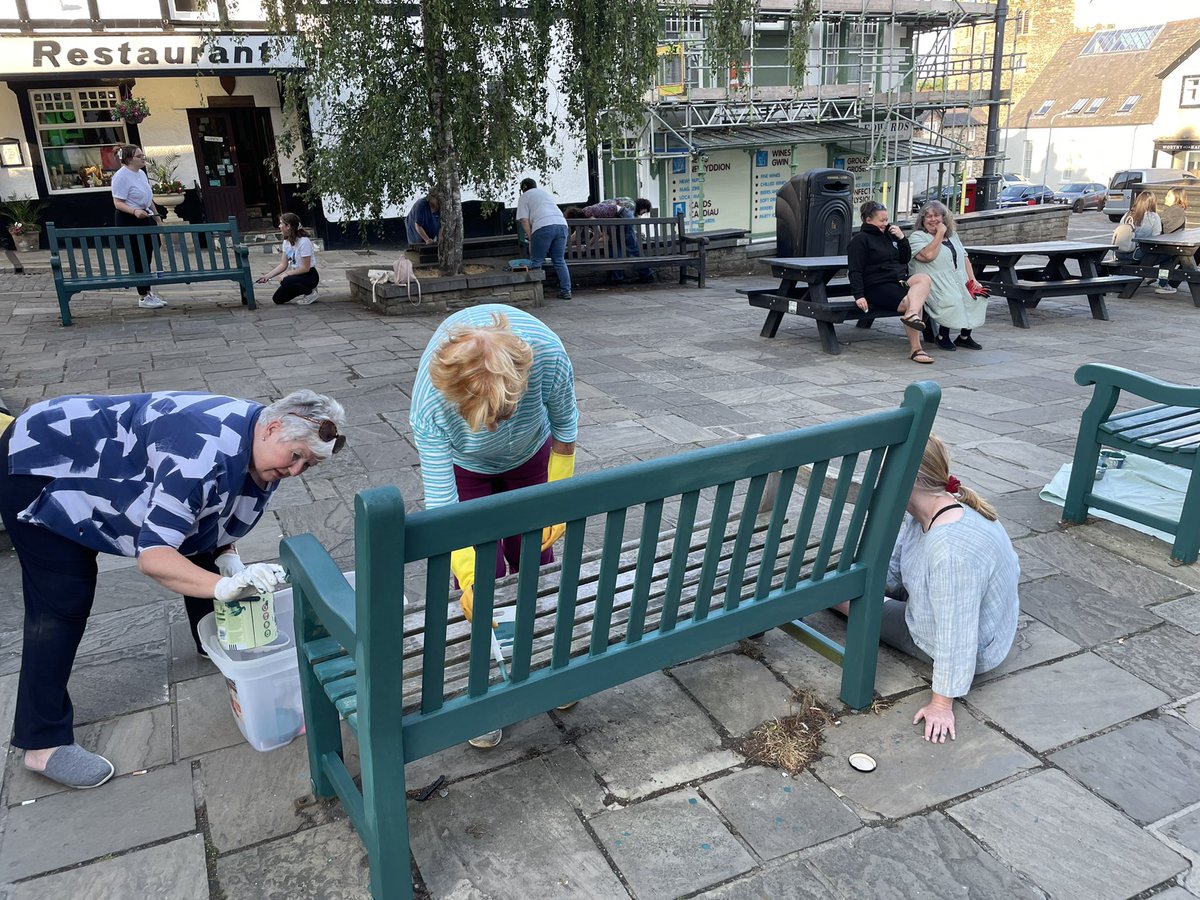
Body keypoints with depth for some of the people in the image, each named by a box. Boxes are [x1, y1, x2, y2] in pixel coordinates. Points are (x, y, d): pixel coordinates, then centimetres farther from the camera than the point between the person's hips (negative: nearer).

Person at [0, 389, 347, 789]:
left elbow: (213, 518, 4)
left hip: (110, 467, 9)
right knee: (64, 603, -11)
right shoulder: (206, 452, -39)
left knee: (199, 549, 9)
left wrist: (228, 560, -13)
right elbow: (152, 556, -38)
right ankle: (44, 744, -1)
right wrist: (223, 585, -50)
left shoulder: (264, 456, -10)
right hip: (40, 460, -8)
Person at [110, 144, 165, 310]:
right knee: (139, 259, -7)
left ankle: (147, 292, 19)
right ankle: (143, 297, -2)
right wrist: (135, 211, -33)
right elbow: (118, 202, -17)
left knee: (147, 257, 10)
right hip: (129, 221, -9)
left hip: (145, 218, 9)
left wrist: (158, 219, 22)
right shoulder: (121, 176, -13)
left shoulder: (141, 173, 14)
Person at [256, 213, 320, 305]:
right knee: (278, 299, -2)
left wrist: (287, 274, -21)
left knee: (286, 282, -34)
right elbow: (283, 265, 4)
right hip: (297, 275, 8)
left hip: (310, 276, -8)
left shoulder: (304, 241, -21)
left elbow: (305, 268, -20)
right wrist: (267, 276, -6)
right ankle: (305, 291, 14)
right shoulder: (286, 242, 5)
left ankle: (310, 293, -10)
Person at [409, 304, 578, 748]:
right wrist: (468, 579, -40)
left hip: (530, 455, 2)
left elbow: (564, 428, -19)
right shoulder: (429, 403, -43)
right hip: (464, 466, -1)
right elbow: (441, 502, -35)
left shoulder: (548, 356, -40)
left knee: (535, 564, 8)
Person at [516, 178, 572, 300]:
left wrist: (530, 238, 5)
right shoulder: (545, 192, 33)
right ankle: (566, 291, 9)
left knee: (536, 262, 3)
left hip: (543, 227, -5)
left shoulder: (524, 196, 15)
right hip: (561, 224, 5)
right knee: (560, 261, 12)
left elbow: (524, 220, 4)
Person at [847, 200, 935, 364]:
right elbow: (856, 271, -6)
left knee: (924, 278, -26)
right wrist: (859, 295, -18)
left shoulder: (888, 234, 23)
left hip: (900, 279, 6)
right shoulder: (860, 240, 2)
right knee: (909, 302, -28)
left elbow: (905, 259, 25)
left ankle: (911, 314, -48)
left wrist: (902, 238, 9)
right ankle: (915, 348, -32)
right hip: (878, 286, -6)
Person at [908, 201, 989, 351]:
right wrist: (940, 234, -9)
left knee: (979, 296, -18)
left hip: (960, 282, 7)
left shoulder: (952, 235, 23)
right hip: (937, 286, -7)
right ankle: (942, 336, -11)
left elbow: (964, 258, 21)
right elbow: (928, 255, -18)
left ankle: (964, 336, 0)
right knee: (952, 300, -35)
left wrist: (972, 279, 7)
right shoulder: (917, 236, 1)